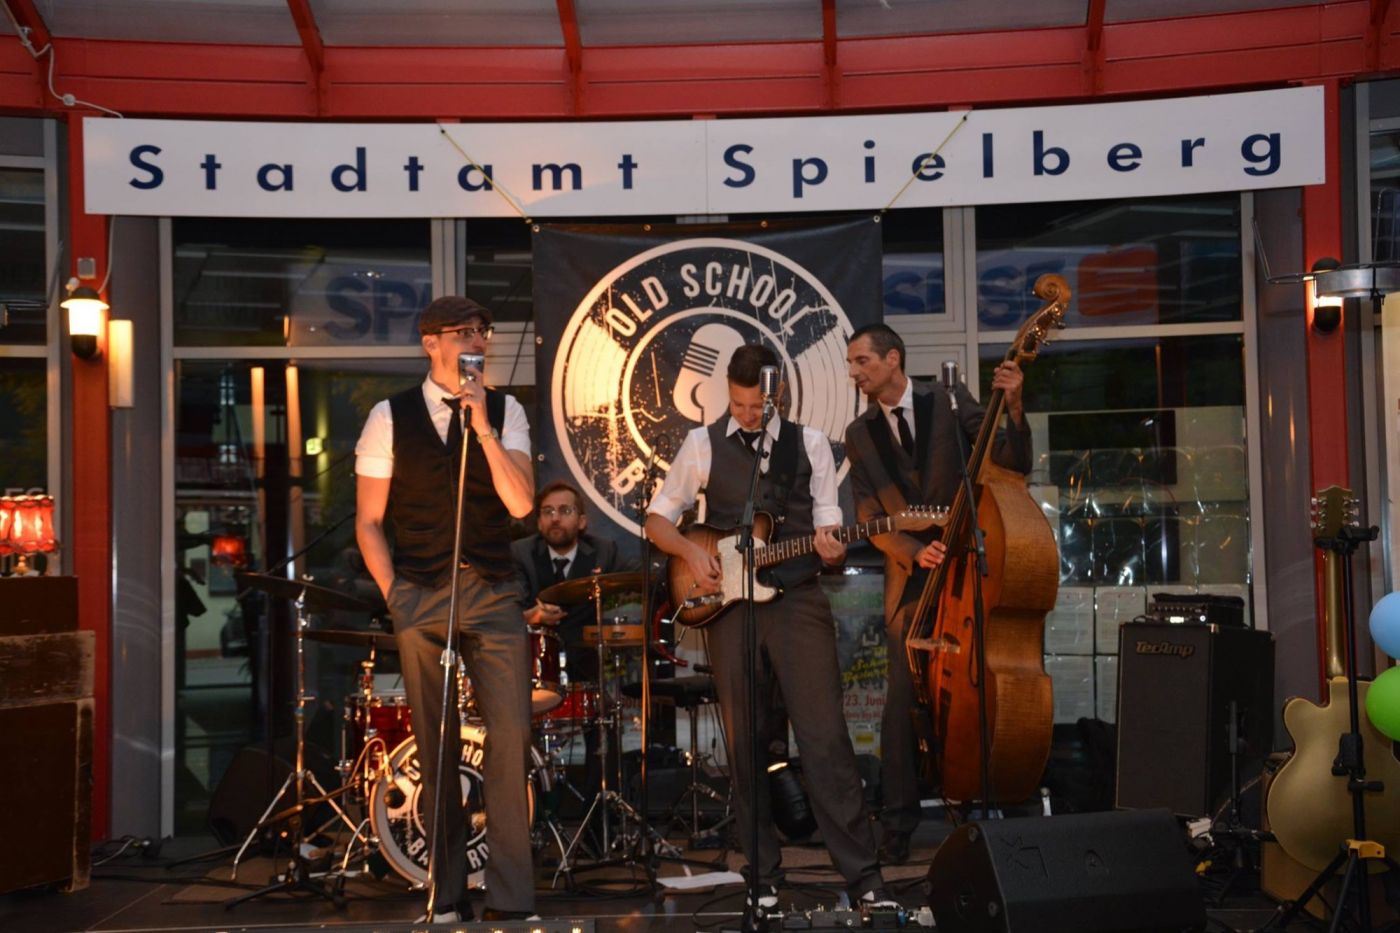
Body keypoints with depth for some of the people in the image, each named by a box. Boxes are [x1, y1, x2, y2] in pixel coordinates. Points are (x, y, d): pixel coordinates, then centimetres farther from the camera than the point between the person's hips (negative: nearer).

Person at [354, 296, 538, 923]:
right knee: (436, 749, 5)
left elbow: (521, 504, -8)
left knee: (509, 737, -9)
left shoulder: (505, 411, 5)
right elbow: (368, 522, 6)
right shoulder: (390, 417, 3)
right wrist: (395, 596, -3)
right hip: (420, 594, 0)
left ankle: (511, 901, -3)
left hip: (493, 593, 0)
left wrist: (482, 425, -15)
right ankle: (448, 898, 16)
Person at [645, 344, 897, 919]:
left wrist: (831, 549, -15)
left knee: (826, 742, -7)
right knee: (745, 747, 5)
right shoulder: (703, 445, 7)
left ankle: (863, 877, -5)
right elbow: (657, 519, 11)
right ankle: (764, 877, 15)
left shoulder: (810, 443, 8)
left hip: (798, 599, -1)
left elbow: (829, 528, 8)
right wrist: (691, 552, -8)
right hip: (729, 603, 1)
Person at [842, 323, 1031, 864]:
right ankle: (897, 827, 6)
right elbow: (869, 518, 2)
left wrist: (1013, 409, -23)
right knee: (904, 698, -5)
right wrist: (915, 552, -15)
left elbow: (1014, 465, -5)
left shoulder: (949, 401, 0)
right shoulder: (860, 434, 7)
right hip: (910, 582, 1)